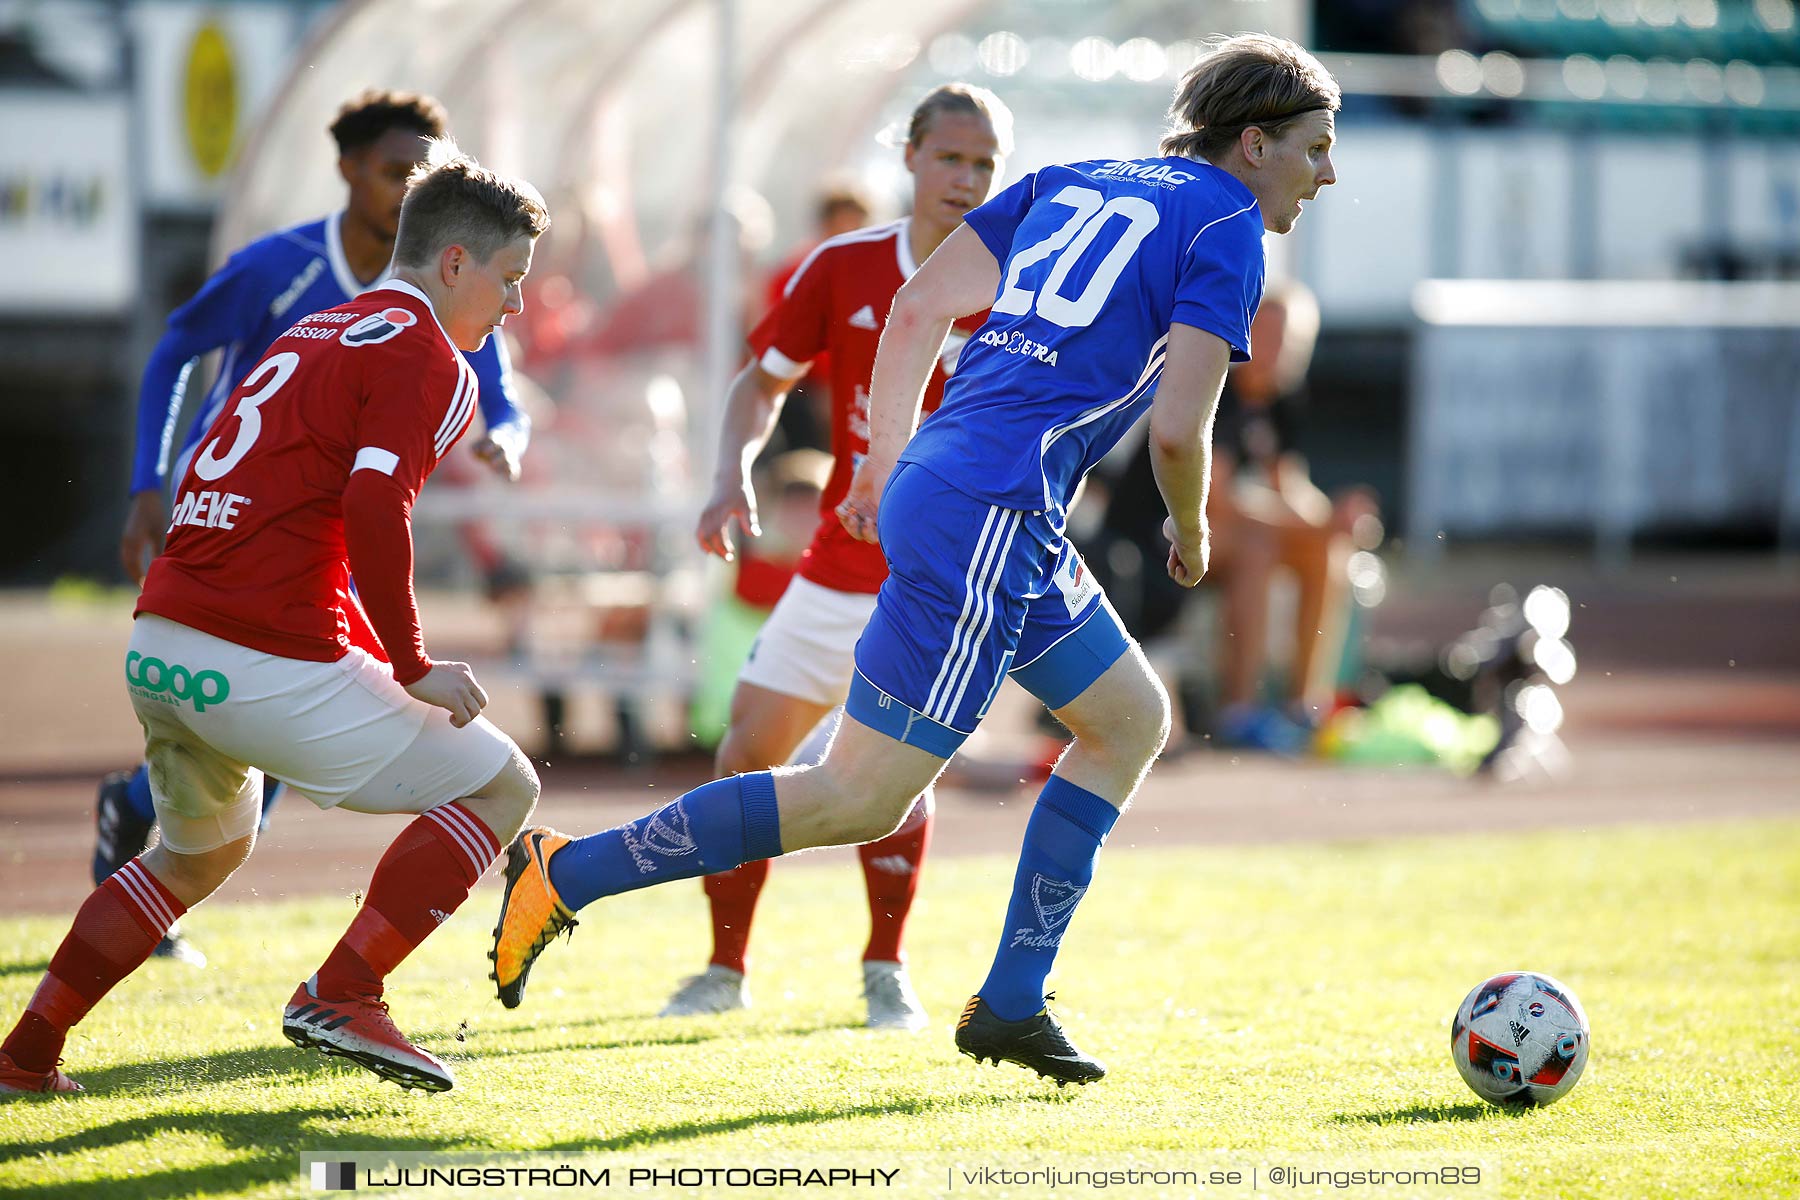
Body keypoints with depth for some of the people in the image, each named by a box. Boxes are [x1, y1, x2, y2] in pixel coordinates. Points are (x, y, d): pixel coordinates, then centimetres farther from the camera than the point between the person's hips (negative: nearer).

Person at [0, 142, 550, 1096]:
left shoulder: (316, 334, 22)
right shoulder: (429, 362, -5)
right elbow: (373, 511, -20)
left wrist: (378, 658, 26)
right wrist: (414, 670, -11)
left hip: (158, 648, 9)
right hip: (265, 665, -9)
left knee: (201, 852, 33)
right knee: (501, 787, 4)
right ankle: (342, 995, -6)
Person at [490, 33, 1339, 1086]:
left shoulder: (1071, 184, 19)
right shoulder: (1227, 230, -4)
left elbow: (920, 306, 16)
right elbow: (1177, 428, -13)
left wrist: (885, 460, 21)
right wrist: (1191, 532, 7)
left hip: (933, 487, 9)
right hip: (989, 522, -9)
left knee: (1131, 720, 18)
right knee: (862, 800, -7)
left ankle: (1011, 1007, 16)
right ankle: (565, 875, -4)